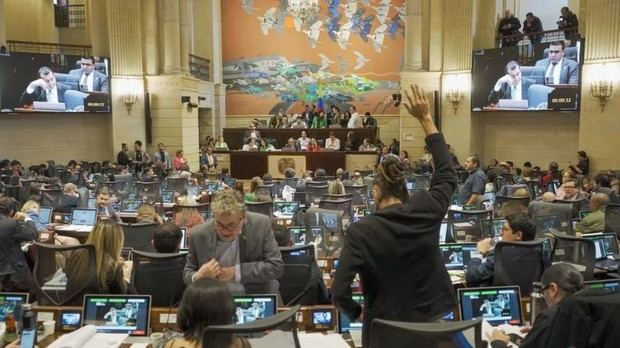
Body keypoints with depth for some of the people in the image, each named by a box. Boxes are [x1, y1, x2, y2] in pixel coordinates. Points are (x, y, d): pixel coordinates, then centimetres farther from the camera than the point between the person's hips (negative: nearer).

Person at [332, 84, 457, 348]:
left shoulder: (360, 231, -19)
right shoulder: (426, 212, -12)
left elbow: (339, 292, -23)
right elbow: (448, 176, 7)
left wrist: (356, 314, -1)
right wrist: (426, 119, 7)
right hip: (429, 322, 3)